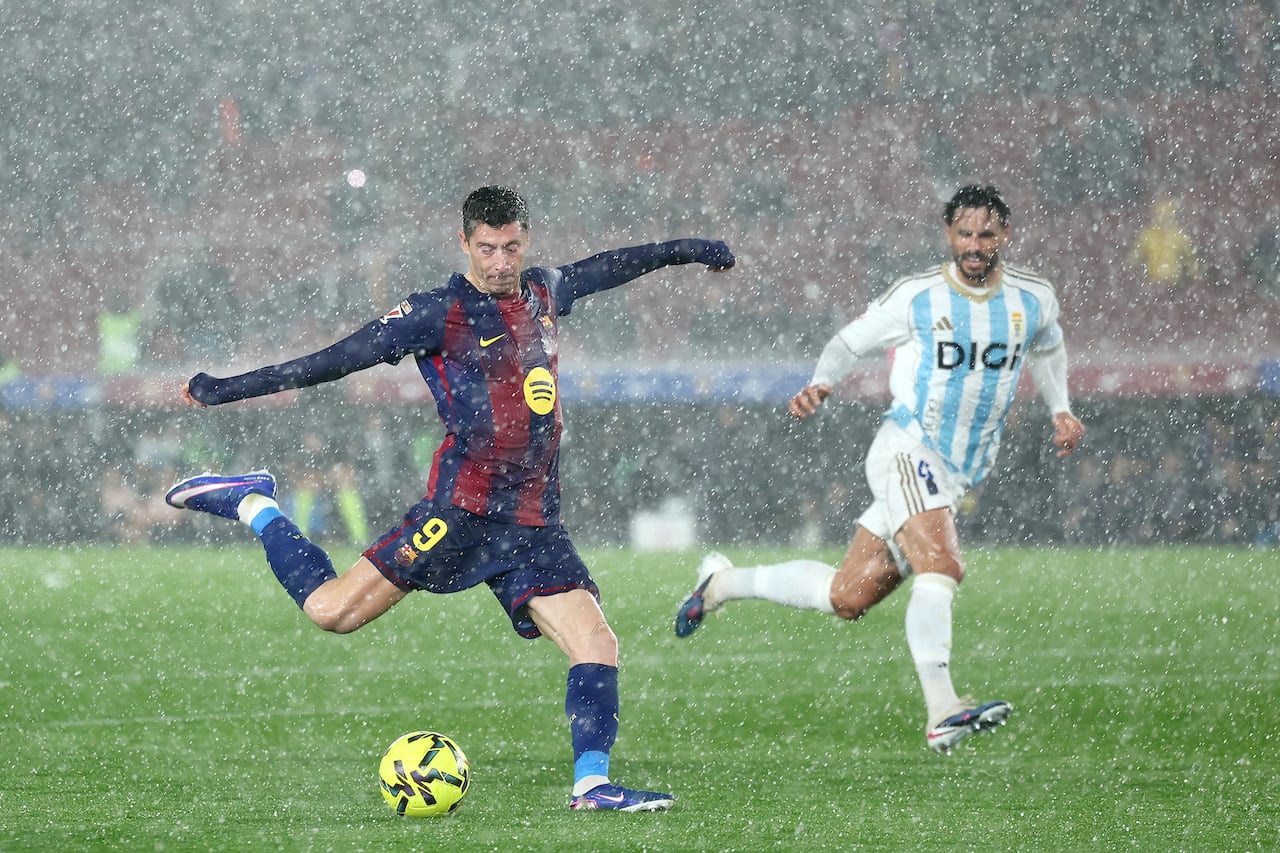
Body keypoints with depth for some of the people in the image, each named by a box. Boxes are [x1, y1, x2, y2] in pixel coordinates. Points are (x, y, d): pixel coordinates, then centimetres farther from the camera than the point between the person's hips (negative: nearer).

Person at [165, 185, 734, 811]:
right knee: (331, 611, -12)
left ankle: (591, 784, 0)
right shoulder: (440, 313, -7)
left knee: (598, 647, -7)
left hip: (533, 523, 6)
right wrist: (226, 389, -6)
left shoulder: (543, 293, 13)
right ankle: (254, 507, 9)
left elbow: (601, 269, 34)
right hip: (463, 511, -6)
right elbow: (338, 359, -5)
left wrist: (680, 252, 46)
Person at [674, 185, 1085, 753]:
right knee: (941, 567, -29)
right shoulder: (916, 297, -5)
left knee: (846, 598, 5)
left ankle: (723, 582, 25)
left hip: (956, 477, 5)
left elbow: (1047, 349, 28)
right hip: (906, 451, -5)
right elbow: (849, 343, 7)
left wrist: (1060, 412, 15)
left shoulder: (1034, 300, 6)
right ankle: (940, 713, -33)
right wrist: (821, 385, -12)